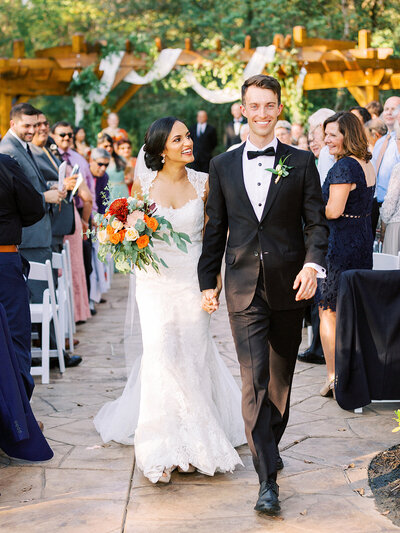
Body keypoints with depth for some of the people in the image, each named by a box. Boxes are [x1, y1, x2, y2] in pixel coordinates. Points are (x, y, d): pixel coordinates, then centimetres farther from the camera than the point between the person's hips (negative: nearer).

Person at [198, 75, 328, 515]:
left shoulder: (301, 163, 3)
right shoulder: (223, 165, 6)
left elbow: (316, 223, 0)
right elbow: (215, 228, 10)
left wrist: (313, 264, -17)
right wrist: (207, 280, 9)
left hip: (289, 287, 1)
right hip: (244, 289, 0)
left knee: (281, 376, 15)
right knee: (254, 381, -7)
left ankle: (270, 443, 38)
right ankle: (267, 478, -4)